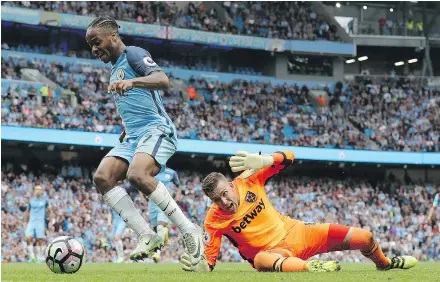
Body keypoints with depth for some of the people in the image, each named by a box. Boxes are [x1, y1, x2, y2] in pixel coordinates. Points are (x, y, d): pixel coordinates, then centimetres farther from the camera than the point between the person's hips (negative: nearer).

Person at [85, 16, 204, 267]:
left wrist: (131, 82, -37)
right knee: (102, 177, -14)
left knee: (137, 175, -34)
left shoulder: (133, 54, -3)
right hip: (133, 136, 9)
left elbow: (163, 80, -22)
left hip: (156, 129, -9)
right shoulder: (115, 68, 25)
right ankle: (148, 236, -16)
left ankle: (189, 230, -23)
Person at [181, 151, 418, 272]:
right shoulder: (214, 219, -15)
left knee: (364, 238, 3)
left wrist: (262, 161, -33)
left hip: (293, 232, 4)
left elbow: (288, 157, -12)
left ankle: (384, 263, 36)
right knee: (261, 260, -47)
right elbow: (208, 262, -12)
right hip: (272, 252, -4)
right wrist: (195, 265, -37)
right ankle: (310, 267, -54)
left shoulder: (248, 180, -11)